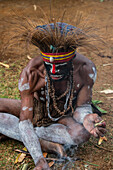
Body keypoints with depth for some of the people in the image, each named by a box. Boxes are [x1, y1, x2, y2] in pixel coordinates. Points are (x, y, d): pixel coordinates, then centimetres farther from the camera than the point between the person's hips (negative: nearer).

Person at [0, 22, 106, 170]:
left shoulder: (86, 69, -28)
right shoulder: (30, 73, -32)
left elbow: (82, 105, -16)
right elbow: (25, 120, -30)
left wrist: (86, 117, -43)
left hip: (63, 116, 0)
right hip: (36, 110, 0)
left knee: (83, 134, -36)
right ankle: (44, 144, -27)